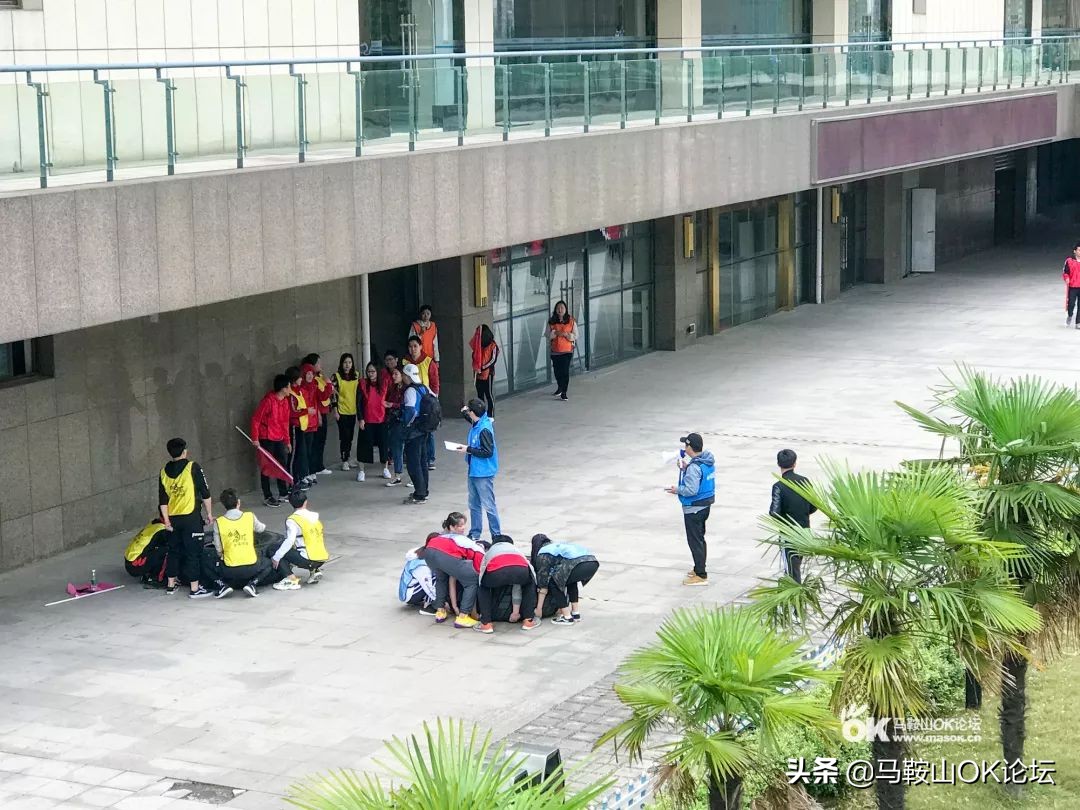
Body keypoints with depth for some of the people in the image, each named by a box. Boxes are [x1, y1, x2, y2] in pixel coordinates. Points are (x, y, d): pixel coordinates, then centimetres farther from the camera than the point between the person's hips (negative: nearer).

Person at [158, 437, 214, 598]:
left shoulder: (164, 471, 5)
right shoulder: (192, 468, -8)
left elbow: (163, 499, 5)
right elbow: (205, 493, -6)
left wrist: (166, 519, 8)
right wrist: (209, 513, 3)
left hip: (173, 519, 5)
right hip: (190, 517, -5)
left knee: (174, 550, 18)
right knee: (193, 552, -1)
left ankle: (171, 585, 25)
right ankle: (194, 588, -2)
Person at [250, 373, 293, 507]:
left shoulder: (285, 401, 5)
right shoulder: (268, 401, -19)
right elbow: (256, 419, -16)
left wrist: (287, 440, 15)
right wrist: (255, 438, -16)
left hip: (279, 439, 7)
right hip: (266, 439, -7)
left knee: (283, 465, 11)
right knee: (267, 467, 0)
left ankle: (283, 493, 22)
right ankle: (267, 497, 7)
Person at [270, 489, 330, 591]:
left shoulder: (292, 520, -7)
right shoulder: (315, 516, 12)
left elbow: (289, 541, -18)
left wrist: (276, 558, -12)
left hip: (308, 560, -7)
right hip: (322, 560, 7)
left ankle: (291, 579, -10)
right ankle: (314, 570, 14)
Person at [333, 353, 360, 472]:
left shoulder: (356, 375, 8)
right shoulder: (337, 376, -6)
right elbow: (333, 394, -8)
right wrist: (335, 411, -12)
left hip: (353, 410, 4)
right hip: (342, 411, -4)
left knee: (350, 435, 10)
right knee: (344, 436, -4)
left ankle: (348, 458, 21)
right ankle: (344, 461, 2)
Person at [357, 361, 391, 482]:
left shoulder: (383, 385, 4)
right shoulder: (363, 384, -2)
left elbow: (386, 401, 10)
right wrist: (361, 419, -8)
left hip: (382, 419, 2)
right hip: (367, 420, -2)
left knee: (384, 444, 7)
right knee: (365, 444, 1)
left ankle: (385, 469, 22)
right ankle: (361, 471, 9)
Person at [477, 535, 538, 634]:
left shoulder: (488, 553, 41)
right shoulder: (516, 550, 44)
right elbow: (518, 586, 46)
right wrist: (516, 611, 53)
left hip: (496, 572, -1)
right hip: (521, 570, 1)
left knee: (483, 588, 33)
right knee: (530, 585, 37)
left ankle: (486, 624, 21)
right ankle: (529, 621, 30)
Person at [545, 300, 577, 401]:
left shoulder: (571, 321, 0)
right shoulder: (551, 322, 4)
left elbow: (575, 336, -1)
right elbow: (546, 334, 1)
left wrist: (566, 334, -18)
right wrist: (555, 333, -16)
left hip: (567, 351, -3)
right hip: (555, 351, 3)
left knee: (565, 371, -8)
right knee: (557, 371, 13)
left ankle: (564, 393, -4)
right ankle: (560, 388, 37)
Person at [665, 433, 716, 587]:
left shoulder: (694, 467, -26)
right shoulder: (709, 461, 3)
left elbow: (691, 490, -29)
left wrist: (677, 490, -12)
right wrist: (685, 469, 10)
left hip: (694, 508, -10)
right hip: (706, 505, 10)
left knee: (695, 541, -1)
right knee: (699, 538, 21)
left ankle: (701, 575, 2)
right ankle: (699, 568, 33)